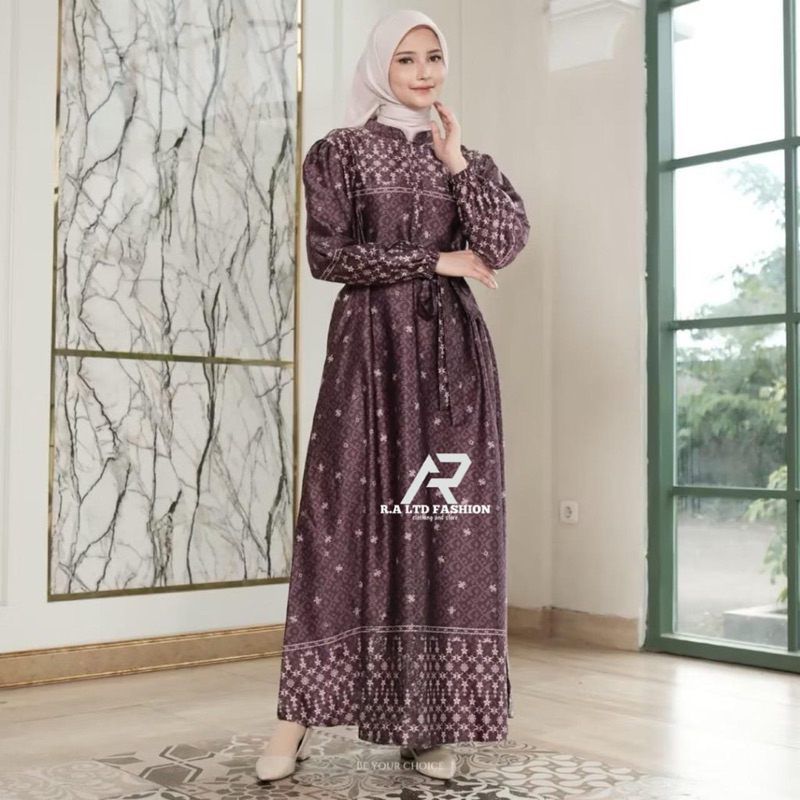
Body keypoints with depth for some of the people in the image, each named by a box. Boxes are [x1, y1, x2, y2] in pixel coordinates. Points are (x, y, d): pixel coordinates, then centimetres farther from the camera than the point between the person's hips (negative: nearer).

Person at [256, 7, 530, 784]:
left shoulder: (467, 156, 16)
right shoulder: (339, 151, 7)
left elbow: (505, 244, 1)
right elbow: (327, 254, -5)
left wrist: (457, 162, -4)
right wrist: (434, 260, -6)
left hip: (452, 349, 3)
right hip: (372, 345, -3)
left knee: (448, 524, -3)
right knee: (347, 516, -8)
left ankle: (427, 721, 4)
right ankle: (298, 715, 0)